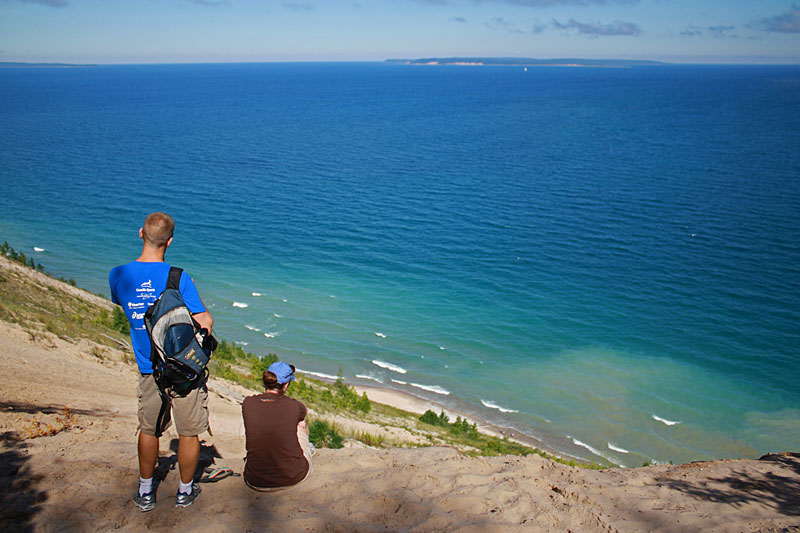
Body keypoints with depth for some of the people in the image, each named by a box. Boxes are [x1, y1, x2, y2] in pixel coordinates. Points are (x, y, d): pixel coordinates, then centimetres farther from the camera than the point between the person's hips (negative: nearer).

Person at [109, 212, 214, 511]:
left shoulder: (118, 275, -6)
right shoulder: (178, 278, -18)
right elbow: (205, 323, -20)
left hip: (149, 368, 4)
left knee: (148, 430, 20)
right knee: (188, 432, 13)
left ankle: (145, 493, 32)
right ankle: (185, 492, 28)